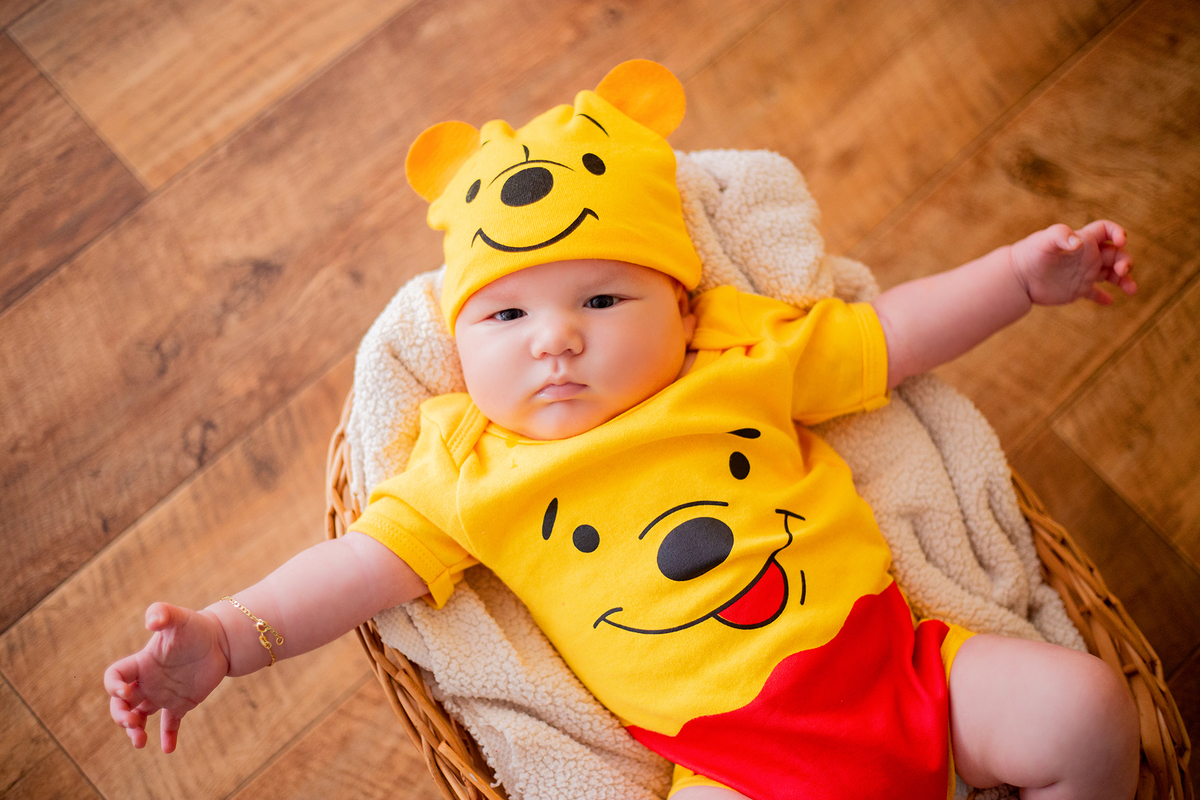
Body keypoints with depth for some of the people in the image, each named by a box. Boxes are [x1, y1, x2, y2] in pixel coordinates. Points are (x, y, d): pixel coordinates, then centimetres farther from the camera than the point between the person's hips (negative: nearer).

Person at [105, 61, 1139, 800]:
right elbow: (360, 567, -5)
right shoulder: (469, 471, -1)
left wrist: (1025, 271, 5)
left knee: (1087, 710, -11)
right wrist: (224, 638, -17)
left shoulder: (742, 353, 2)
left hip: (895, 659, 2)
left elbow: (888, 335, 9)